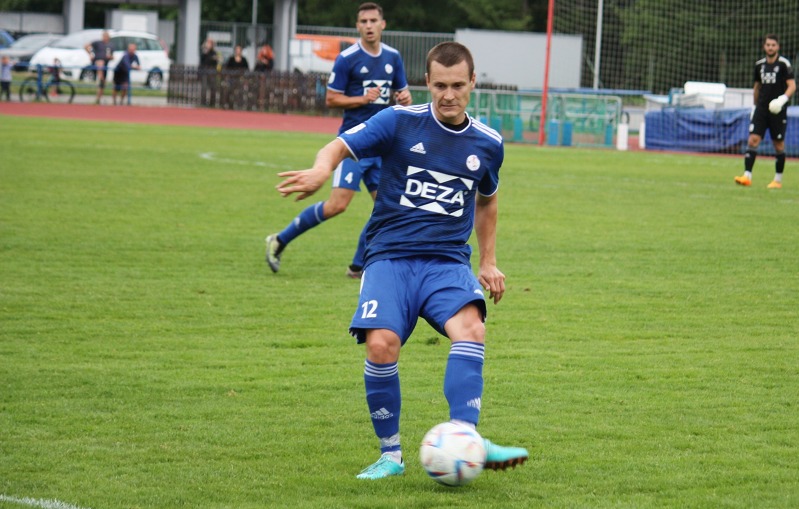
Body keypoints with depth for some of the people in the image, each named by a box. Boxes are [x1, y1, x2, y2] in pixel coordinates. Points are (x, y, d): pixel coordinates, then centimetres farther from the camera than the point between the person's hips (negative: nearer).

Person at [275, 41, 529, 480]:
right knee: (381, 344, -24)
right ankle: (390, 454, -6)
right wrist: (322, 169, -31)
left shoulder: (487, 144, 11)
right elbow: (339, 147, -8)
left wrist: (488, 262, 25)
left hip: (448, 260, 2)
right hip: (391, 257, -2)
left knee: (470, 328, -29)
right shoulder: (400, 122, 0)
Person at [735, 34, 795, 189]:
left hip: (778, 110, -4)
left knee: (779, 145, 4)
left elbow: (792, 86, -11)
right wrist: (755, 105, 24)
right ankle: (747, 176, -14)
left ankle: (778, 180, 14)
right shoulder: (759, 65, 9)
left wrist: (783, 98, -28)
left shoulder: (784, 64, -6)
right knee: (753, 140, -10)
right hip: (761, 108, 4)